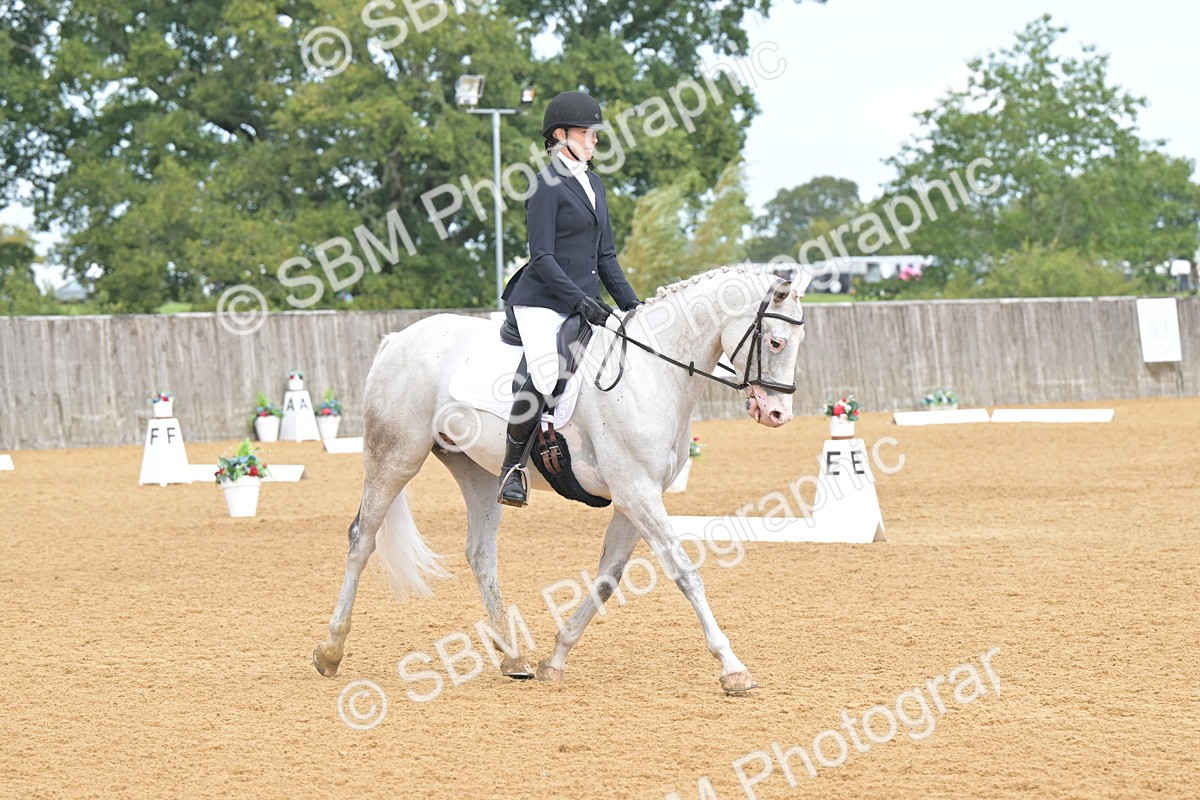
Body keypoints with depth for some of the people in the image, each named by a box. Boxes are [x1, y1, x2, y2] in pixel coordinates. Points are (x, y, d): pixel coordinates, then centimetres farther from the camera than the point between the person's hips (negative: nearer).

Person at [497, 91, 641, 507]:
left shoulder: (593, 185, 17)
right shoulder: (547, 185, -8)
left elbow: (605, 255, 20)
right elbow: (542, 257, -14)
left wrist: (632, 305, 10)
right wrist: (581, 301, -21)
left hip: (585, 302, 9)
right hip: (543, 301, -9)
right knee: (546, 375, -29)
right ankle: (512, 467, -17)